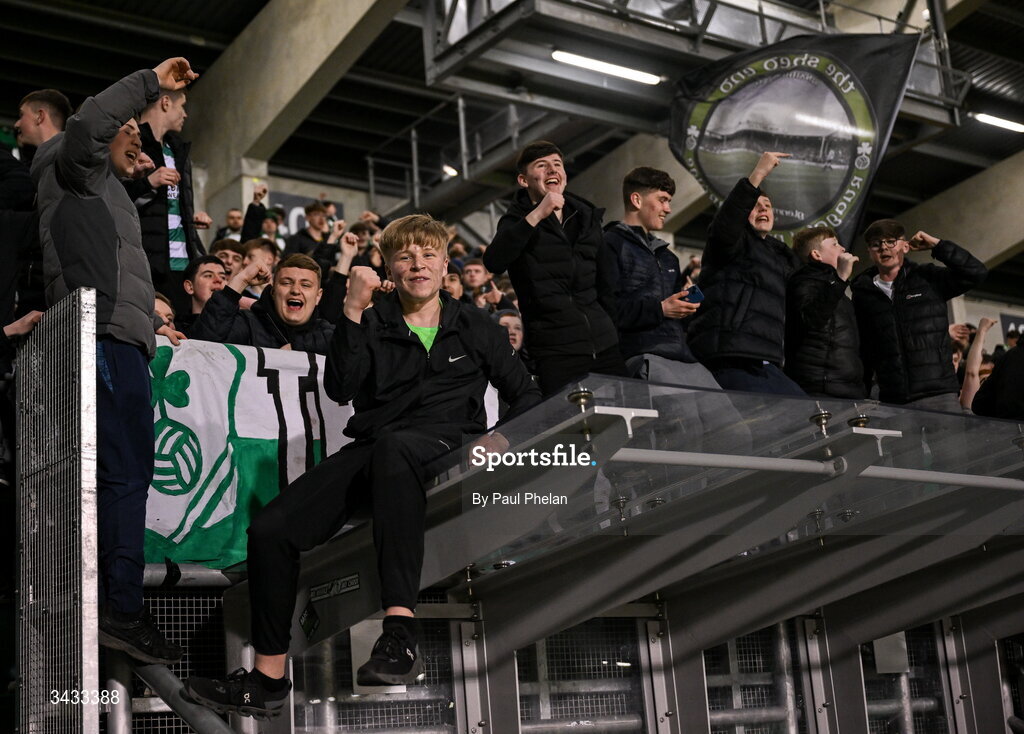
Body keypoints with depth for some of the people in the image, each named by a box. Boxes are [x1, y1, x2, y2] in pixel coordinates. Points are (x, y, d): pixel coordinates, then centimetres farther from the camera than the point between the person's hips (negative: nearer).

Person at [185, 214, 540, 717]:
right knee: (269, 530, -19)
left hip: (443, 447, -3)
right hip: (371, 448, 3)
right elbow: (340, 388, -1)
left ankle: (400, 633, -50)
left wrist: (505, 438, 0)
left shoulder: (476, 329, 19)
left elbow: (524, 395, 20)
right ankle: (268, 678, -4)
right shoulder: (373, 325, 17)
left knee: (391, 445, -43)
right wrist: (353, 311, -8)